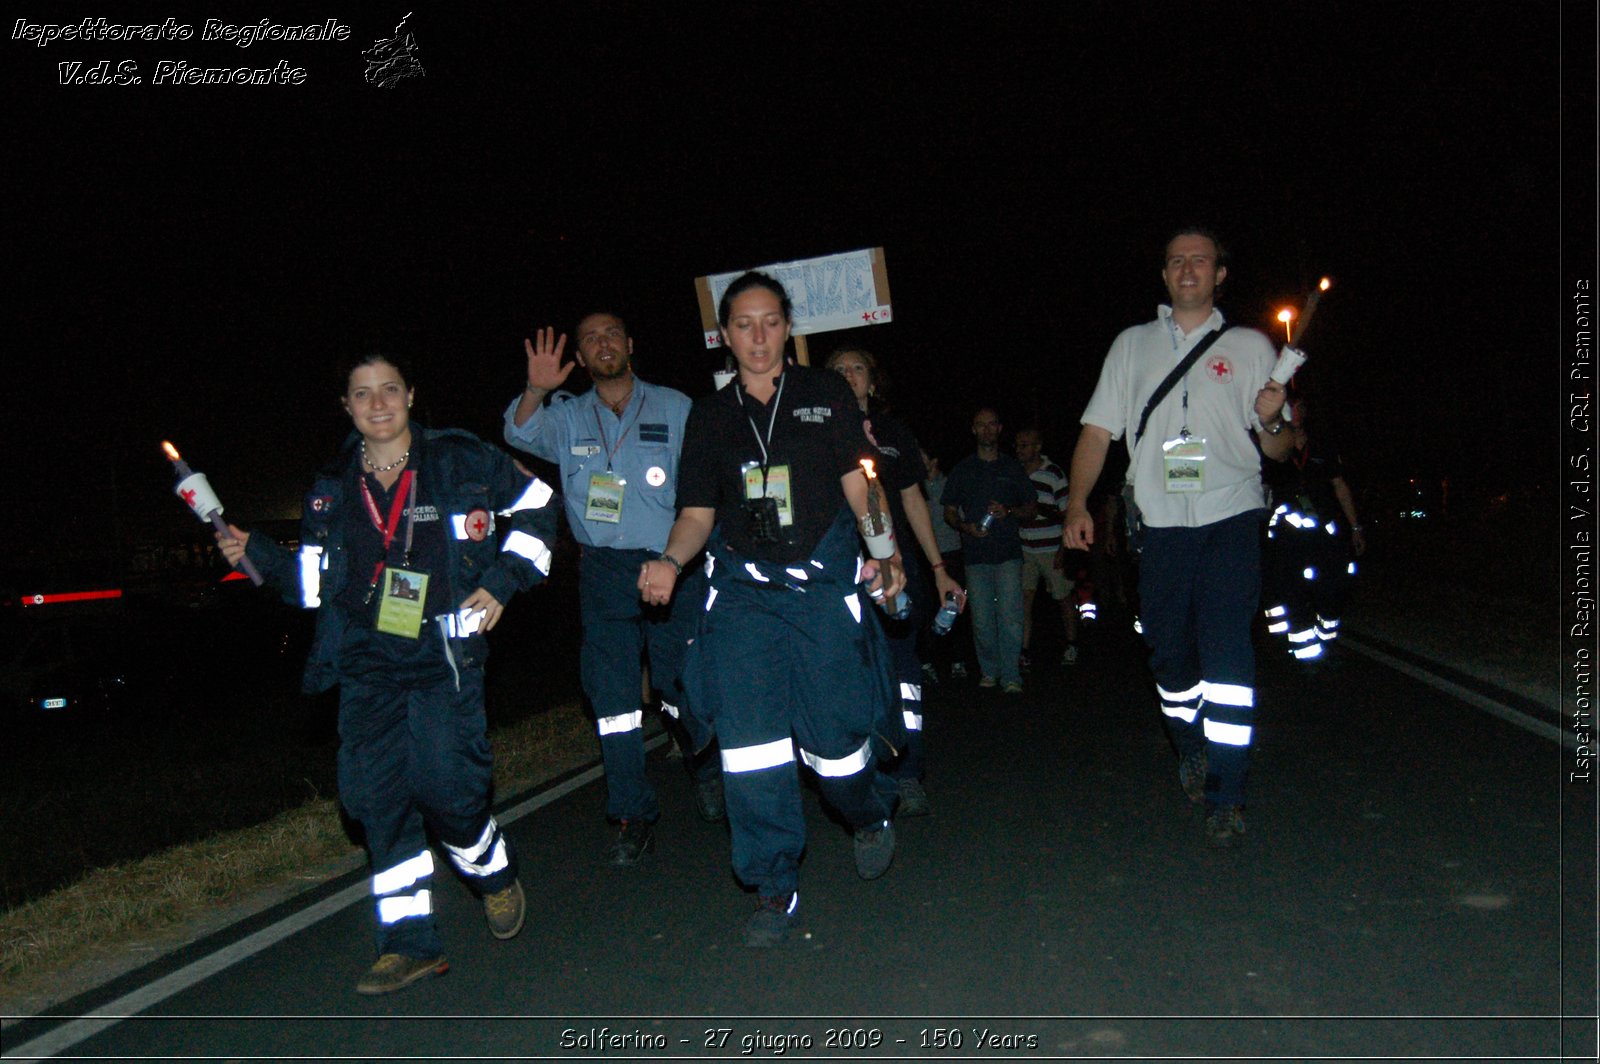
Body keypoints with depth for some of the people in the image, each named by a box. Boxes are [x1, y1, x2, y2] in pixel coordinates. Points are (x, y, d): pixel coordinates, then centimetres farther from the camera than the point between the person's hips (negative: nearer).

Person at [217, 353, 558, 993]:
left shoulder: (461, 461, 1)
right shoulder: (331, 490, 12)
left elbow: (536, 506, 9)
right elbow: (313, 584, 15)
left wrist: (502, 580, 1)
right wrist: (256, 555, -1)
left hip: (444, 657, -4)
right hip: (366, 662, 4)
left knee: (443, 784, -12)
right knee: (374, 793, 1)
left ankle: (497, 874, 22)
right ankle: (410, 944, 15)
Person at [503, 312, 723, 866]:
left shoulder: (675, 408, 6)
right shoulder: (568, 416, 10)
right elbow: (522, 434, -7)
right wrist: (536, 392, -27)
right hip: (602, 571, 2)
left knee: (683, 685, 5)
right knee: (612, 694, 2)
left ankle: (705, 766, 35)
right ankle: (633, 817, 13)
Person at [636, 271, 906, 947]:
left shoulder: (824, 394, 11)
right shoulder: (710, 414, 14)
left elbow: (857, 482, 8)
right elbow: (698, 512, 11)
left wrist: (884, 554, -5)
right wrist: (669, 561, -8)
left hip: (823, 581, -1)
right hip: (742, 588, 2)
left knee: (831, 729, -3)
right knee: (749, 734, -7)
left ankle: (871, 817, 32)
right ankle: (775, 888, 8)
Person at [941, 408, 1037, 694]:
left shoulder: (1013, 467, 12)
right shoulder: (963, 469, 12)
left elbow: (1030, 509, 14)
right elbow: (949, 512, 13)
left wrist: (1008, 511, -8)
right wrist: (965, 527, -8)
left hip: (1008, 553, -1)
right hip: (976, 554, 1)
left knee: (1010, 616, -10)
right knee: (982, 620, 1)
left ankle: (1011, 676, -5)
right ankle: (989, 670, 15)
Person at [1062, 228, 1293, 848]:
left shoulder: (1250, 346, 10)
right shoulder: (1132, 345, 15)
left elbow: (1278, 449, 9)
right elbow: (1098, 431, 10)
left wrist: (1269, 422, -14)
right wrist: (1077, 504, -1)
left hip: (1231, 517, -2)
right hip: (1161, 521, 2)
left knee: (1227, 651, -11)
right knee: (1168, 651, 8)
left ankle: (1226, 796, -4)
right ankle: (1191, 748, 34)